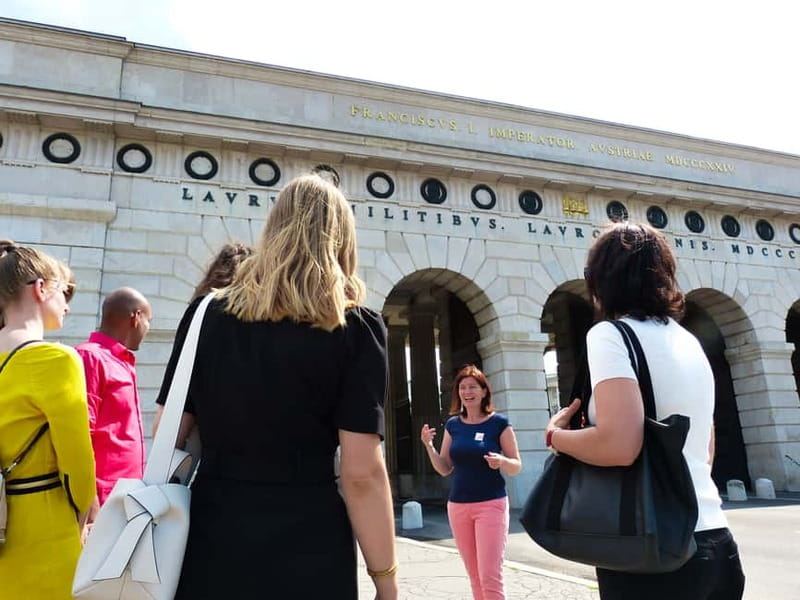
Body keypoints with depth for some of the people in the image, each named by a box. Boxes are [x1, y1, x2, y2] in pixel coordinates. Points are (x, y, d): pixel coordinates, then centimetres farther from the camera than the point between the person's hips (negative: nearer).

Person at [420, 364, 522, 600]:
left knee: (490, 577, -6)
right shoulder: (452, 425, 7)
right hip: (457, 506, 4)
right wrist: (429, 446, -7)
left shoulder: (499, 423, -5)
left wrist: (501, 462, -24)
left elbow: (517, 466, -3)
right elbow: (444, 469, 9)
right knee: (475, 577, 12)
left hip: (491, 505, -4)